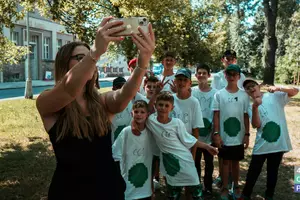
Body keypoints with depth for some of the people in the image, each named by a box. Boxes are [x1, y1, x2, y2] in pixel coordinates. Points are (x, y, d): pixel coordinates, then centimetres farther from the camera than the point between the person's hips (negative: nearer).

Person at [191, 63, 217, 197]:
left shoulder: (215, 93, -4)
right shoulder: (191, 91, -4)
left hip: (209, 135, 0)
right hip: (195, 135, 0)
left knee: (209, 163, 13)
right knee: (195, 162, 13)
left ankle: (208, 186, 29)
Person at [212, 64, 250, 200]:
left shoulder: (244, 95, 0)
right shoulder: (219, 94, -3)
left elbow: (246, 116, 2)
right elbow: (216, 115, -4)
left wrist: (247, 134, -1)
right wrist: (216, 134, -9)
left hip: (239, 137, 1)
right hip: (224, 137, -1)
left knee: (236, 162, 14)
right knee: (225, 161, 10)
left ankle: (236, 186, 30)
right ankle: (225, 188, 22)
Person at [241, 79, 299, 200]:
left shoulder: (275, 96, 2)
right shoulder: (251, 107, 4)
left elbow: (295, 91, -6)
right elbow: (256, 125, -11)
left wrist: (279, 88, -22)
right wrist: (255, 107, -24)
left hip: (279, 143, -1)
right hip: (261, 145, 1)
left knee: (273, 172, 15)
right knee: (253, 172, 8)